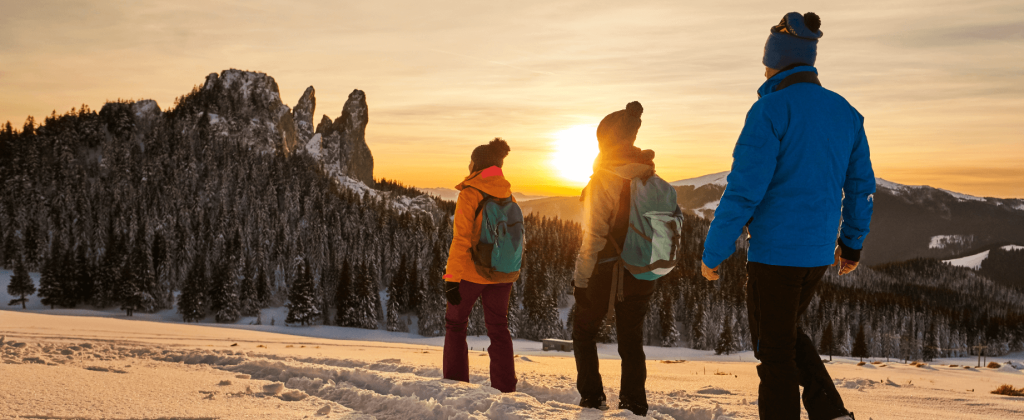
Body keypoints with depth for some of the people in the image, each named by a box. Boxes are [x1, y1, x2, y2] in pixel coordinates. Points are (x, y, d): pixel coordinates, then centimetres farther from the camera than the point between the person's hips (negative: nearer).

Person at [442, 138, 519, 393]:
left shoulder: (470, 194, -13)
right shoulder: (508, 195, 5)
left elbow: (461, 239, -18)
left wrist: (452, 278, -16)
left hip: (472, 272, -5)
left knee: (455, 324, 13)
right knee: (498, 328, 14)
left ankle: (455, 384, 14)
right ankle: (505, 388, 14)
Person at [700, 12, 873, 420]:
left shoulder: (771, 110, -15)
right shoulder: (845, 112, 7)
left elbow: (744, 190, -18)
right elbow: (861, 186, 13)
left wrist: (713, 253, -9)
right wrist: (852, 243, 25)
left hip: (775, 252, -7)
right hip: (819, 252, 7)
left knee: (774, 351, 5)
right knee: (787, 332, 26)